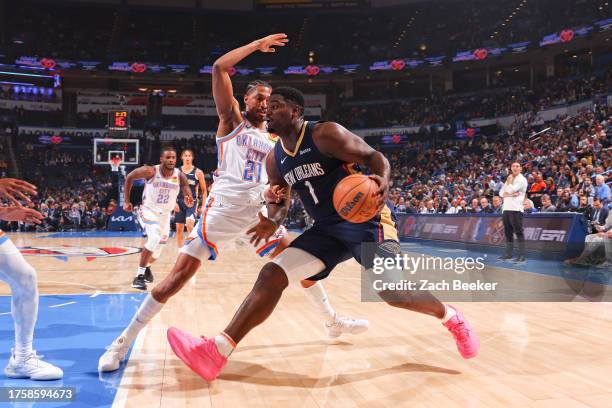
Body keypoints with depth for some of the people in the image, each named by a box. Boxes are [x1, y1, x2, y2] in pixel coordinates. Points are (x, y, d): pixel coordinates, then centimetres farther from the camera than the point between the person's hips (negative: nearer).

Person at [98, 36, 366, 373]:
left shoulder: (274, 140, 17)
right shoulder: (232, 120, 4)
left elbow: (279, 183, 16)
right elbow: (219, 68, -7)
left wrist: (275, 195, -8)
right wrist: (258, 45, -2)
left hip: (258, 212, 6)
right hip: (222, 209, -5)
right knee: (178, 276, -11)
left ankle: (332, 321, 27)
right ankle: (123, 341, 0)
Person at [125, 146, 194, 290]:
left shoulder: (180, 176, -14)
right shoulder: (151, 171, -20)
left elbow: (188, 198, -15)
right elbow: (129, 177, -6)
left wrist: (189, 201, -41)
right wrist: (127, 201, -7)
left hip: (165, 214, 4)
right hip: (149, 210, -4)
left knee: (159, 247, 15)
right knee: (154, 238, -28)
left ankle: (147, 267, 48)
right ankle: (139, 276, -19)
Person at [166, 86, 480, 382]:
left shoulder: (325, 134, -13)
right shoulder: (275, 159, 7)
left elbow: (374, 156, -12)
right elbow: (280, 200, 18)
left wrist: (383, 181, -34)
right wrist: (273, 221, -5)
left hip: (365, 221, -5)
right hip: (326, 230, 6)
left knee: (395, 294, -14)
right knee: (272, 275, -10)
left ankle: (452, 319, 20)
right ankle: (216, 352, -13)